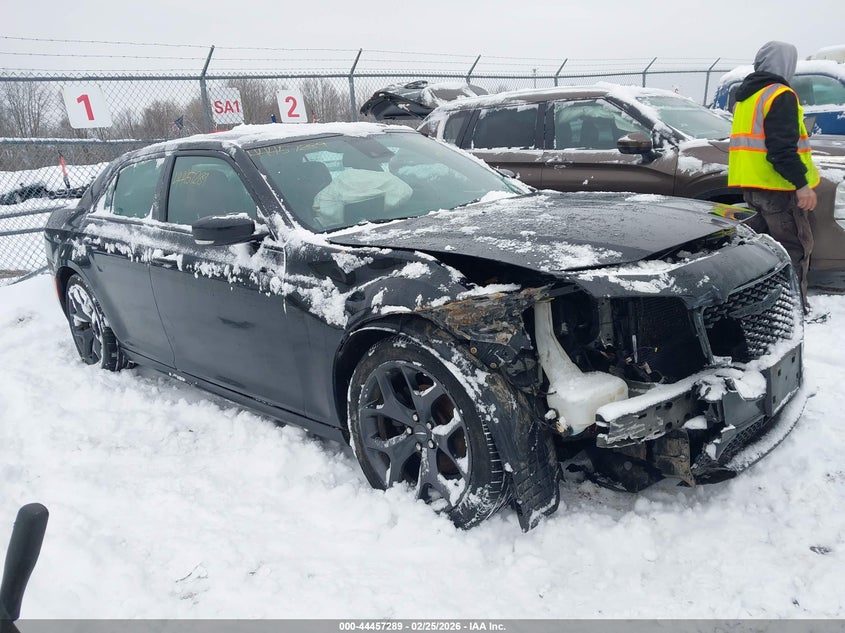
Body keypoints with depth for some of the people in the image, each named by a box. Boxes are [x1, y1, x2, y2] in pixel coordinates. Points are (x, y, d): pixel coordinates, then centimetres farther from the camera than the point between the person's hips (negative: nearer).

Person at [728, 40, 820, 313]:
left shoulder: (747, 94, 18)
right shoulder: (780, 95, -12)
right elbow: (782, 147, -22)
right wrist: (801, 184, -25)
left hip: (752, 184, 9)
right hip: (776, 186, -9)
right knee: (795, 246, -4)